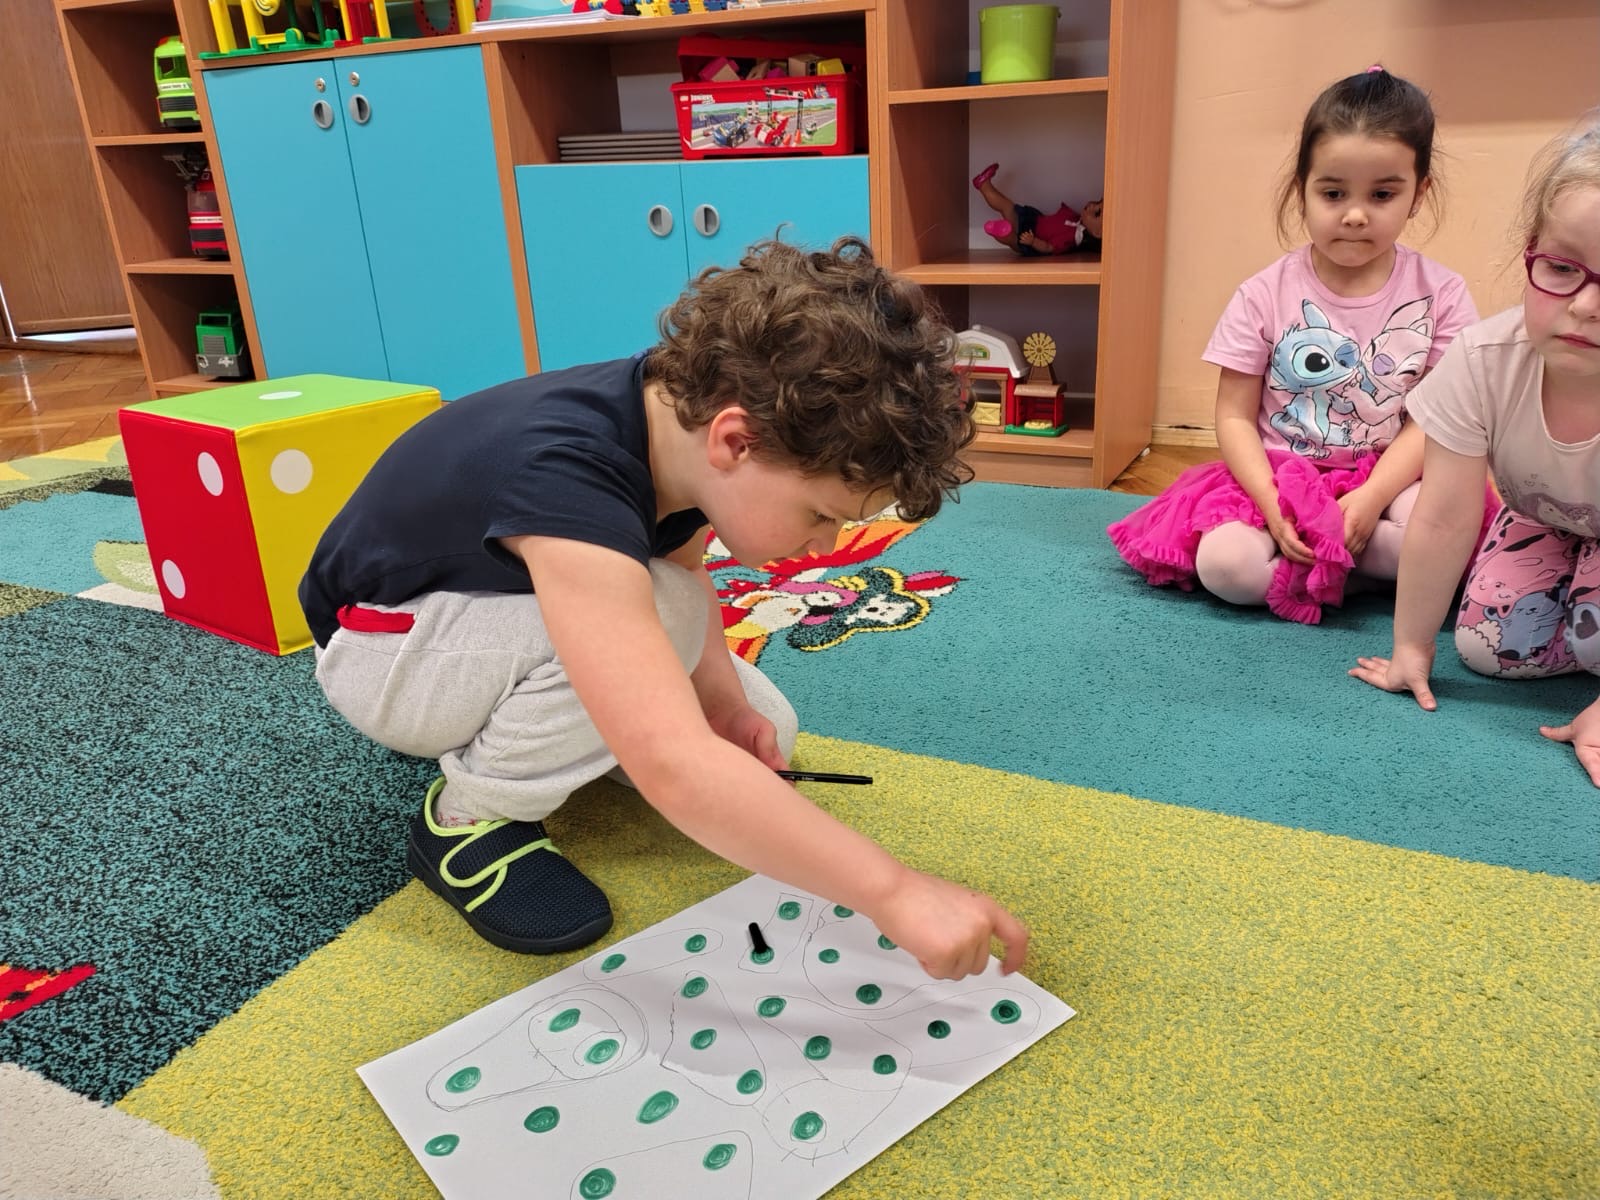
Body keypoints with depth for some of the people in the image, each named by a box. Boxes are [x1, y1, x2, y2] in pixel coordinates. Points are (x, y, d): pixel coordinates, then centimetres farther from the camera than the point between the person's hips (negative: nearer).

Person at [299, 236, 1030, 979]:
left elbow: (681, 572, 1)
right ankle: (468, 818, -10)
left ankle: (477, 729, 16)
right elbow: (669, 766, -50)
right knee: (657, 613, -34)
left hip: (506, 601, 8)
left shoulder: (683, 413, -18)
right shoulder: (565, 479, -42)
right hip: (384, 645, -7)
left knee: (765, 735, 1)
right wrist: (891, 892, -46)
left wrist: (724, 701, -16)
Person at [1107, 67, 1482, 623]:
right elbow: (1234, 416, -5)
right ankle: (1369, 568, -12)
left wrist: (1369, 500, -21)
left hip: (1391, 480, 1)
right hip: (1277, 480, -1)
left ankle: (1315, 558, -13)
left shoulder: (1440, 294, -1)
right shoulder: (1265, 295, -4)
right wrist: (1273, 505, -20)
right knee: (1223, 561, -30)